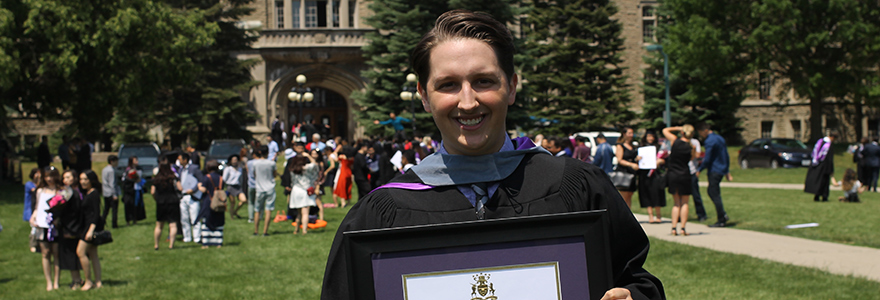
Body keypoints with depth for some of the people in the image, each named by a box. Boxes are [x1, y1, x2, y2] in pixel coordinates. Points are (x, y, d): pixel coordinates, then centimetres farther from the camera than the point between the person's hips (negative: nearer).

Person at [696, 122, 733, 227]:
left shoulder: (710, 141, -15)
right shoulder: (720, 138, 15)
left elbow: (707, 159, -18)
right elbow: (726, 156, 20)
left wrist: (699, 170, -5)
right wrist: (727, 172, 24)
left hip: (714, 171, -10)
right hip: (722, 170, 10)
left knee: (715, 195, -4)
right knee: (711, 191, 19)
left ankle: (722, 220, -3)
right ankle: (723, 215, 15)